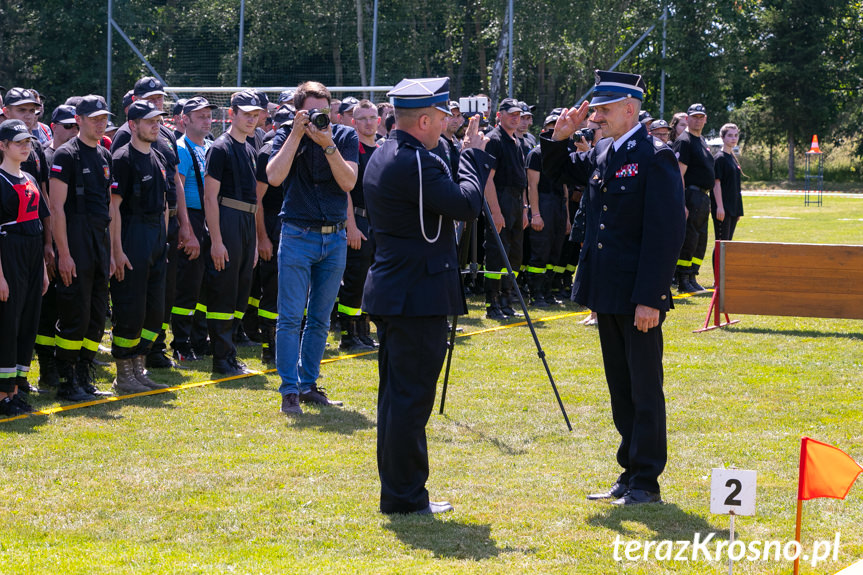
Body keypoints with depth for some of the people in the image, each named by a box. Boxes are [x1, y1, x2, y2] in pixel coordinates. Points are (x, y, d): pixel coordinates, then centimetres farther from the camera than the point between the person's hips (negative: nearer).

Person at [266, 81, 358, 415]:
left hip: (335, 238, 2)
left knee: (320, 319, 8)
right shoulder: (286, 138, -1)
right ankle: (289, 391, -4)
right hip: (298, 235, -2)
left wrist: (328, 144, -19)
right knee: (290, 318, -7)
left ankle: (309, 385, 17)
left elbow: (349, 181, -10)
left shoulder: (345, 137, 3)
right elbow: (274, 177, -18)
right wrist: (297, 135, -17)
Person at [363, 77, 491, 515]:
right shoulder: (414, 163, -19)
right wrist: (474, 154, -5)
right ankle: (404, 496, -1)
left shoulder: (382, 157, 13)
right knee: (411, 395, -5)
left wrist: (471, 156, 12)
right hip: (417, 297, -10)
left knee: (397, 393, 14)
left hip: (392, 293, 10)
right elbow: (466, 204, -18)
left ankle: (397, 490, 21)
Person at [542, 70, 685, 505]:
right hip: (608, 295, 8)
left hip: (639, 298, -8)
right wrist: (560, 136, 6)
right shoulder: (601, 154, 10)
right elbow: (557, 170, 28)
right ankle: (630, 474, 23)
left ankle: (647, 482, 7)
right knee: (620, 388, 14)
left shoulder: (655, 158, -14)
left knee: (645, 388, 1)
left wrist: (649, 299, -21)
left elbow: (666, 233, -18)